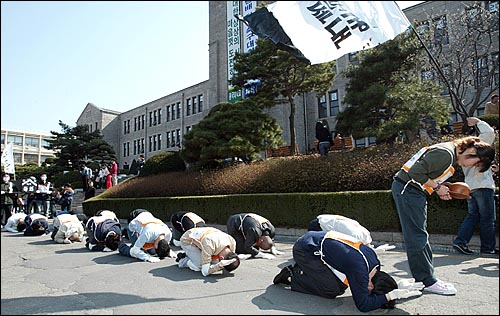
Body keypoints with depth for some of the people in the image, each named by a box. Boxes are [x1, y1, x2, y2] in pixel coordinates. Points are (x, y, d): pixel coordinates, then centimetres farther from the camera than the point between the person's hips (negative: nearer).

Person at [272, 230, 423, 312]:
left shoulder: (374, 260, -4)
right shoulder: (359, 270, -28)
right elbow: (363, 305, -24)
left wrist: (398, 286, -2)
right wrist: (391, 295, -24)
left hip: (317, 239, 8)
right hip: (304, 249, -8)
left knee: (341, 286, 6)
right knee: (332, 290, -12)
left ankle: (301, 269, 16)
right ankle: (292, 278, 1)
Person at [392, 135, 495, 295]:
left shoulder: (449, 153, 14)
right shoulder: (445, 153, -19)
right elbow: (416, 173, -25)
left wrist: (440, 189, 4)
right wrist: (437, 187, -12)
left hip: (414, 192, 11)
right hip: (407, 190, -11)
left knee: (420, 236, 13)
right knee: (417, 238, -5)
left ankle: (424, 278, 22)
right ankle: (428, 282, 3)